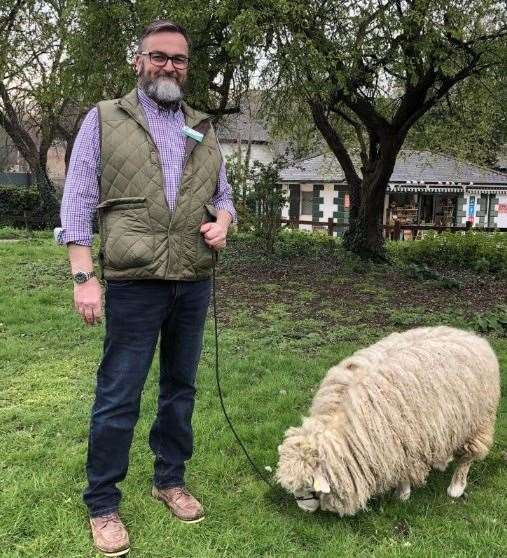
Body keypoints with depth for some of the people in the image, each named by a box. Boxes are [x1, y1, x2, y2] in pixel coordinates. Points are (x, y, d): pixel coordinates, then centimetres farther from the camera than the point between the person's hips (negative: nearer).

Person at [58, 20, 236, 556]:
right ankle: (102, 504, 17)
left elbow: (222, 194, 21)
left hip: (193, 285, 5)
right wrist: (84, 275, -12)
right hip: (133, 285, -4)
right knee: (118, 398, 1)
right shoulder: (105, 119, 2)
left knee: (180, 387, 15)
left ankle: (170, 479, 32)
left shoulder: (203, 130, 15)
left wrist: (222, 221, -3)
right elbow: (78, 201, -3)